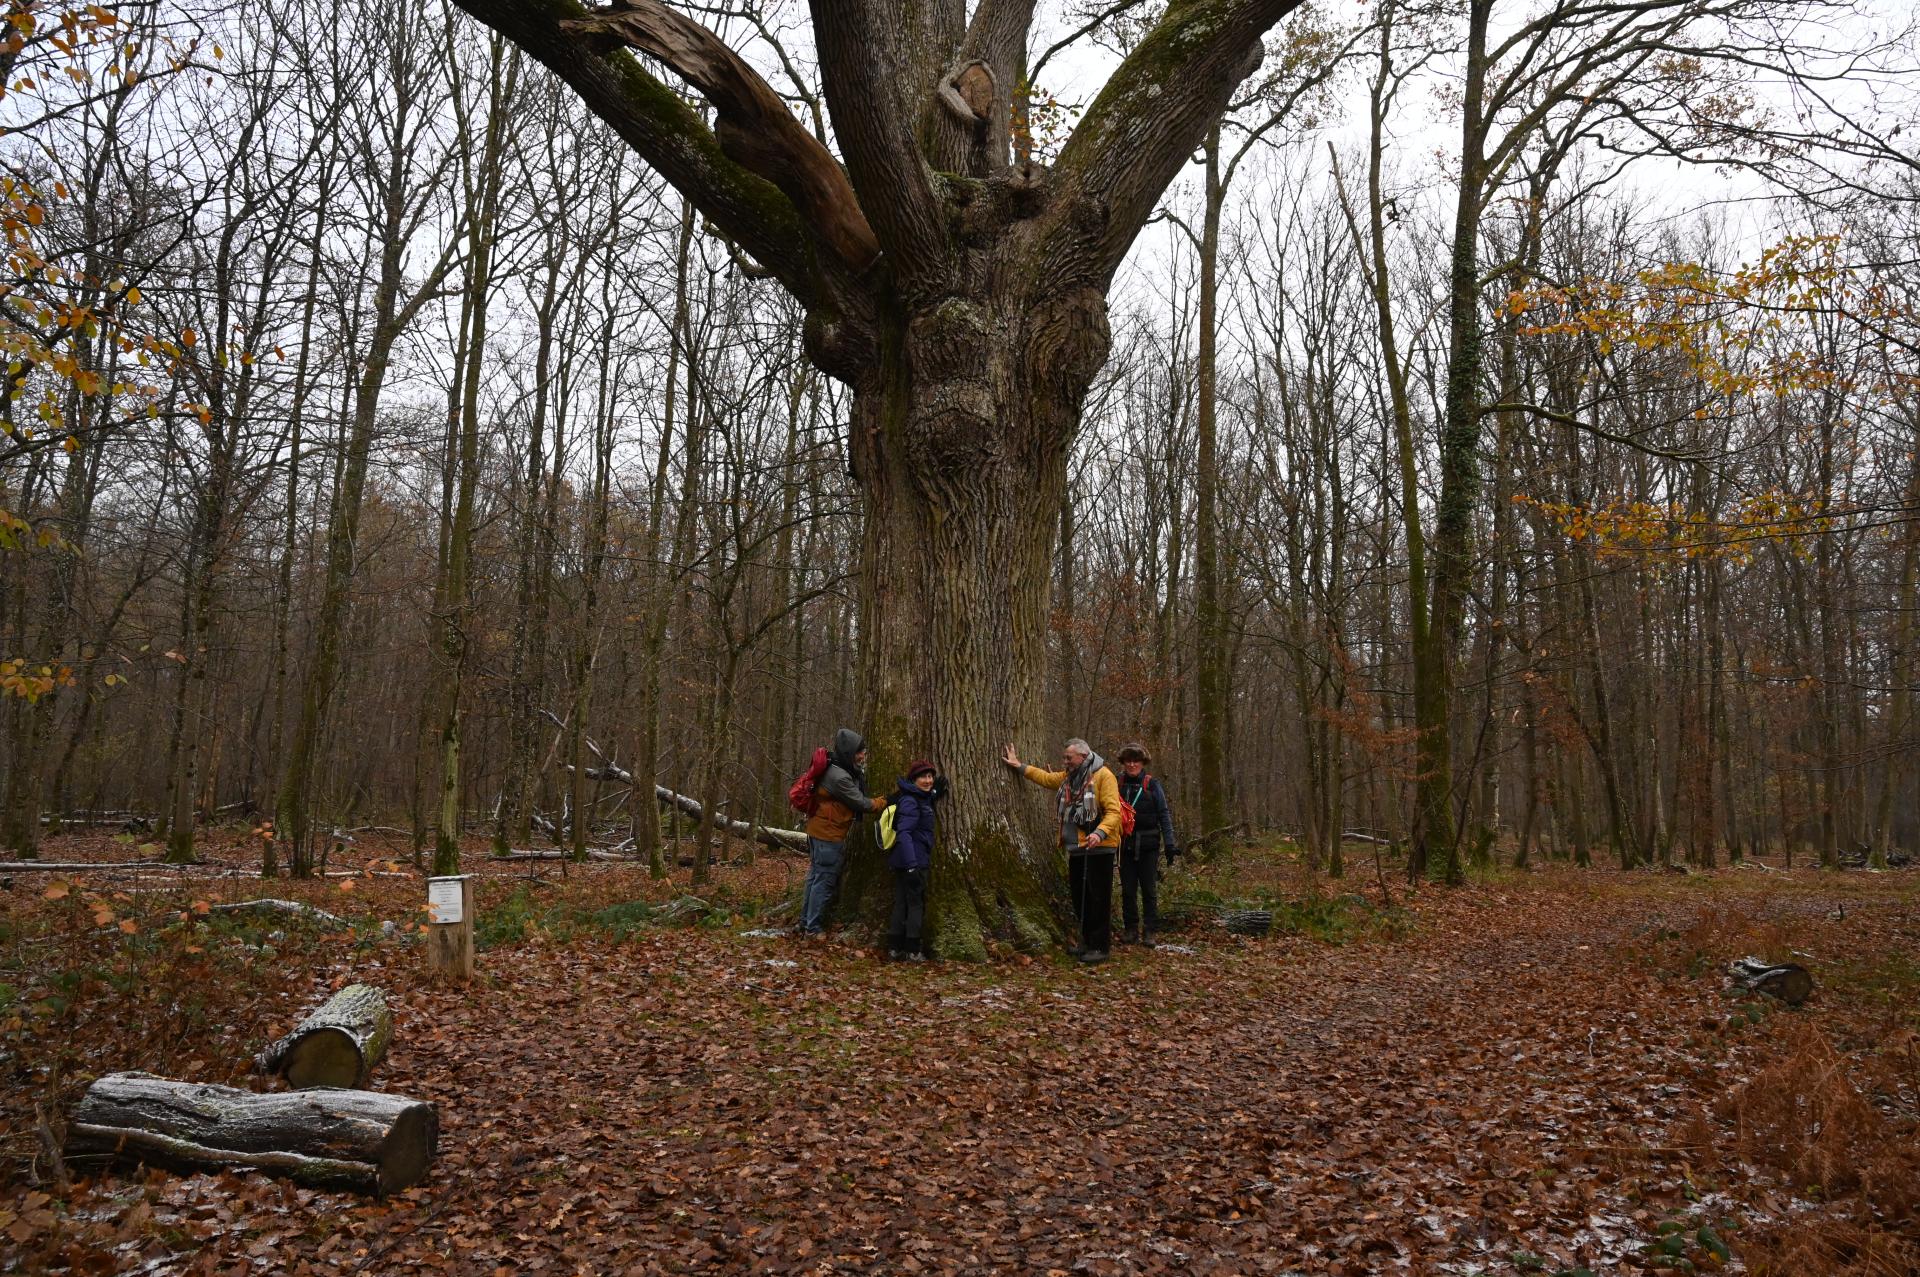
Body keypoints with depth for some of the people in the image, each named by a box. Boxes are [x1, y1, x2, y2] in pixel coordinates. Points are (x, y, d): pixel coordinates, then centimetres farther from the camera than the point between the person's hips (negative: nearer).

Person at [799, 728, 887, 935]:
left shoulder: (837, 768, 5)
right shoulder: (839, 777, -26)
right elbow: (861, 804, -17)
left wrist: (860, 770, -3)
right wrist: (883, 802, -2)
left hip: (818, 830, 10)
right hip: (829, 835, -10)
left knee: (815, 876, 16)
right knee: (825, 881, -1)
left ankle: (806, 922, 25)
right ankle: (813, 928, 5)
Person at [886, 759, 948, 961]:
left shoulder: (922, 798, 12)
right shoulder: (910, 802, -17)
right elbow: (903, 833, -26)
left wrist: (936, 795, 17)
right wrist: (912, 866, -31)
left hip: (903, 862, 9)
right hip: (912, 861, -9)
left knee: (901, 904, 12)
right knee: (916, 903, 0)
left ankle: (895, 948, 18)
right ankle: (913, 951, 6)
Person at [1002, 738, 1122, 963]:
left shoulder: (1103, 776, -12)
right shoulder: (1069, 777, 15)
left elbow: (1113, 811, -20)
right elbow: (1046, 778, 31)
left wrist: (1100, 832, -34)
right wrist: (1020, 766, 28)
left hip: (1098, 849, -9)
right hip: (1076, 848, 9)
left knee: (1098, 898, -4)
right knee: (1079, 897, 15)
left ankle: (1099, 947, 2)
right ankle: (1087, 942, 26)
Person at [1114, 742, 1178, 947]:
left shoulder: (1152, 784, -3)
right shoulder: (1117, 784, 2)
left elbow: (1164, 814, -2)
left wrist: (1169, 843, -7)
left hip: (1148, 845, -2)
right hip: (1125, 845, 2)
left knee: (1149, 890, 1)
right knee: (1128, 890, 6)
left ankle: (1149, 932, 8)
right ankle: (1130, 930, 16)